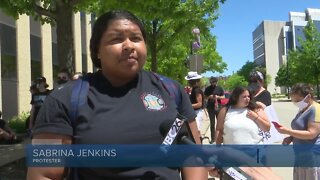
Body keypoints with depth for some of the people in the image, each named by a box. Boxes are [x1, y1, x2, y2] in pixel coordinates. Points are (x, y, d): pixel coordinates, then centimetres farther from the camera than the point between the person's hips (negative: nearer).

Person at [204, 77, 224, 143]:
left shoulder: (219, 88, 3)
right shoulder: (208, 89, 3)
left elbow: (223, 97, 6)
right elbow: (204, 97, 8)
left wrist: (218, 97, -13)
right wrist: (209, 97, -12)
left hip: (218, 107, 0)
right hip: (210, 108, 0)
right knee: (212, 123, 6)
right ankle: (213, 138, 13)